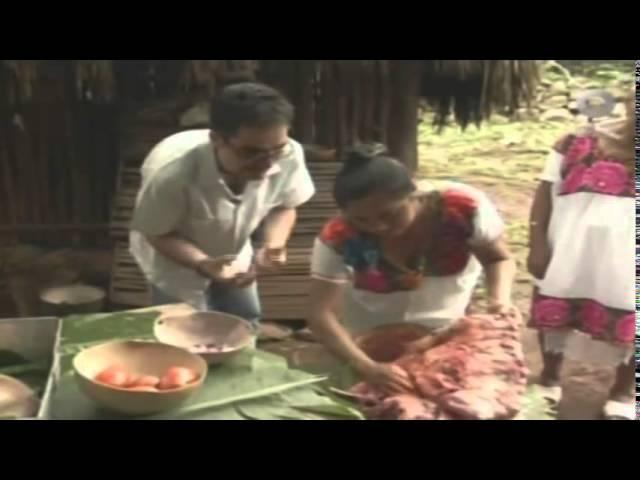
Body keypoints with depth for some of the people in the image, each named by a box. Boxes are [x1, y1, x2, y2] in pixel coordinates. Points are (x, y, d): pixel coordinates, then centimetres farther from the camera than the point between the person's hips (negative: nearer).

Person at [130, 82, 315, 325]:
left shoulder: (289, 155, -33)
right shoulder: (173, 171, -42)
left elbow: (284, 206, -11)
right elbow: (157, 234, -24)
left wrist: (273, 245, -30)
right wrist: (203, 264, -40)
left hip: (233, 255, 4)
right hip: (173, 261, -4)